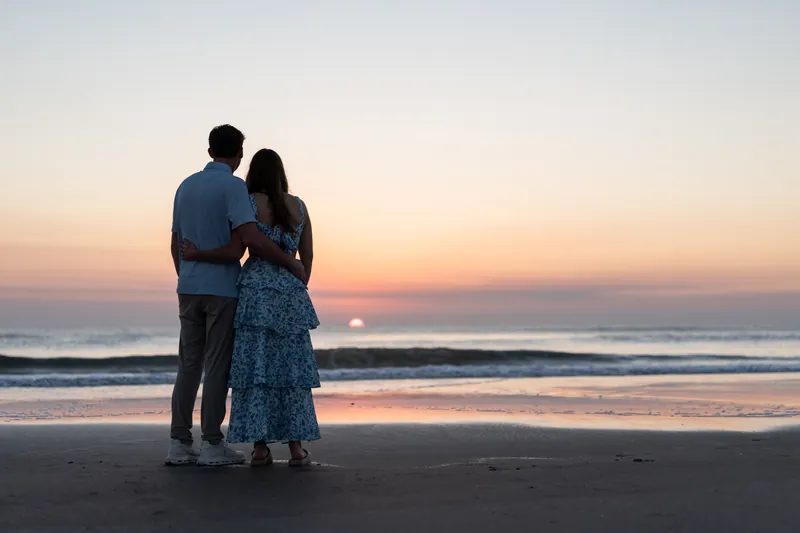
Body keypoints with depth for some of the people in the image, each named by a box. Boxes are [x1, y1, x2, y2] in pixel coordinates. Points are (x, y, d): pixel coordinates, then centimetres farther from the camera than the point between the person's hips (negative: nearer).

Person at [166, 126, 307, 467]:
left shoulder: (186, 186, 13)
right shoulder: (233, 186, -10)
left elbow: (175, 244, 16)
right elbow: (251, 238, -20)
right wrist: (292, 265, -11)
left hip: (189, 288, 6)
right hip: (222, 288, -6)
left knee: (189, 364, 8)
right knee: (217, 366, -2)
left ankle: (179, 444, 8)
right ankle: (212, 445, 1)